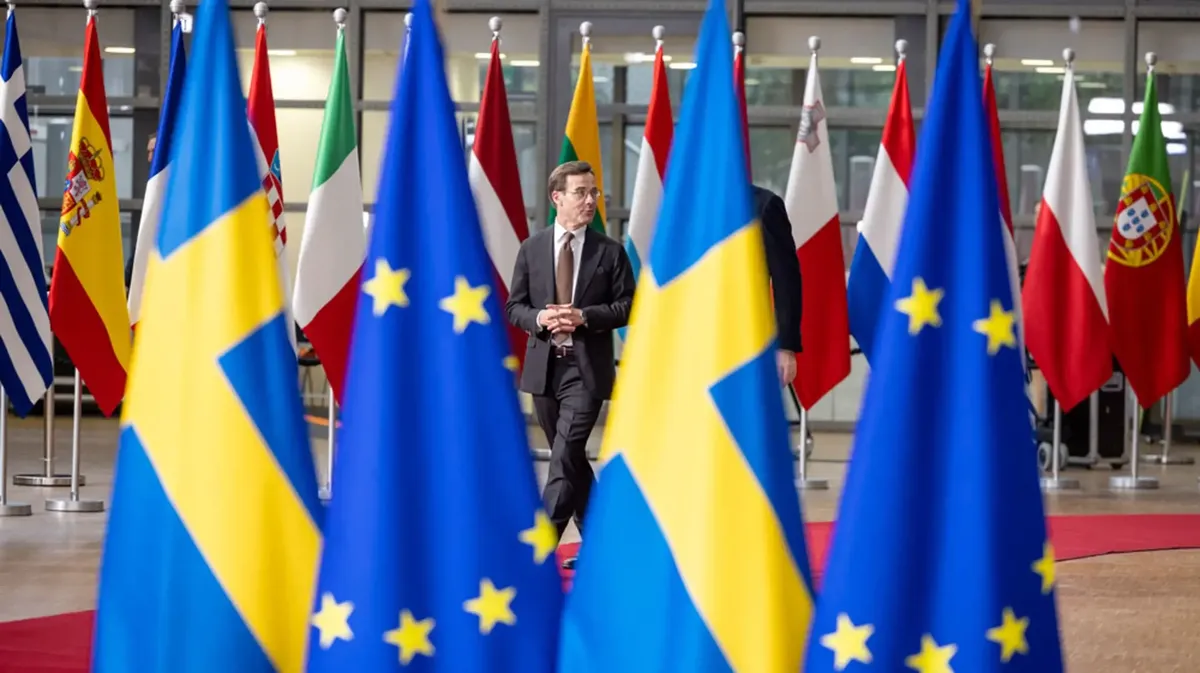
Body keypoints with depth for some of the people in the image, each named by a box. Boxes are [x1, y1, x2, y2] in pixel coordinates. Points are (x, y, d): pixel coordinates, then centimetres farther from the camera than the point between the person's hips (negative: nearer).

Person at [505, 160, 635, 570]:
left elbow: (627, 306, 0)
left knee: (564, 458, -14)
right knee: (570, 459, 11)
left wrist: (584, 316, -15)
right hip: (544, 366, 3)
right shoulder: (532, 249, 6)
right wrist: (539, 318, -13)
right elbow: (514, 307, 8)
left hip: (587, 368, -3)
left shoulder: (610, 252, 1)